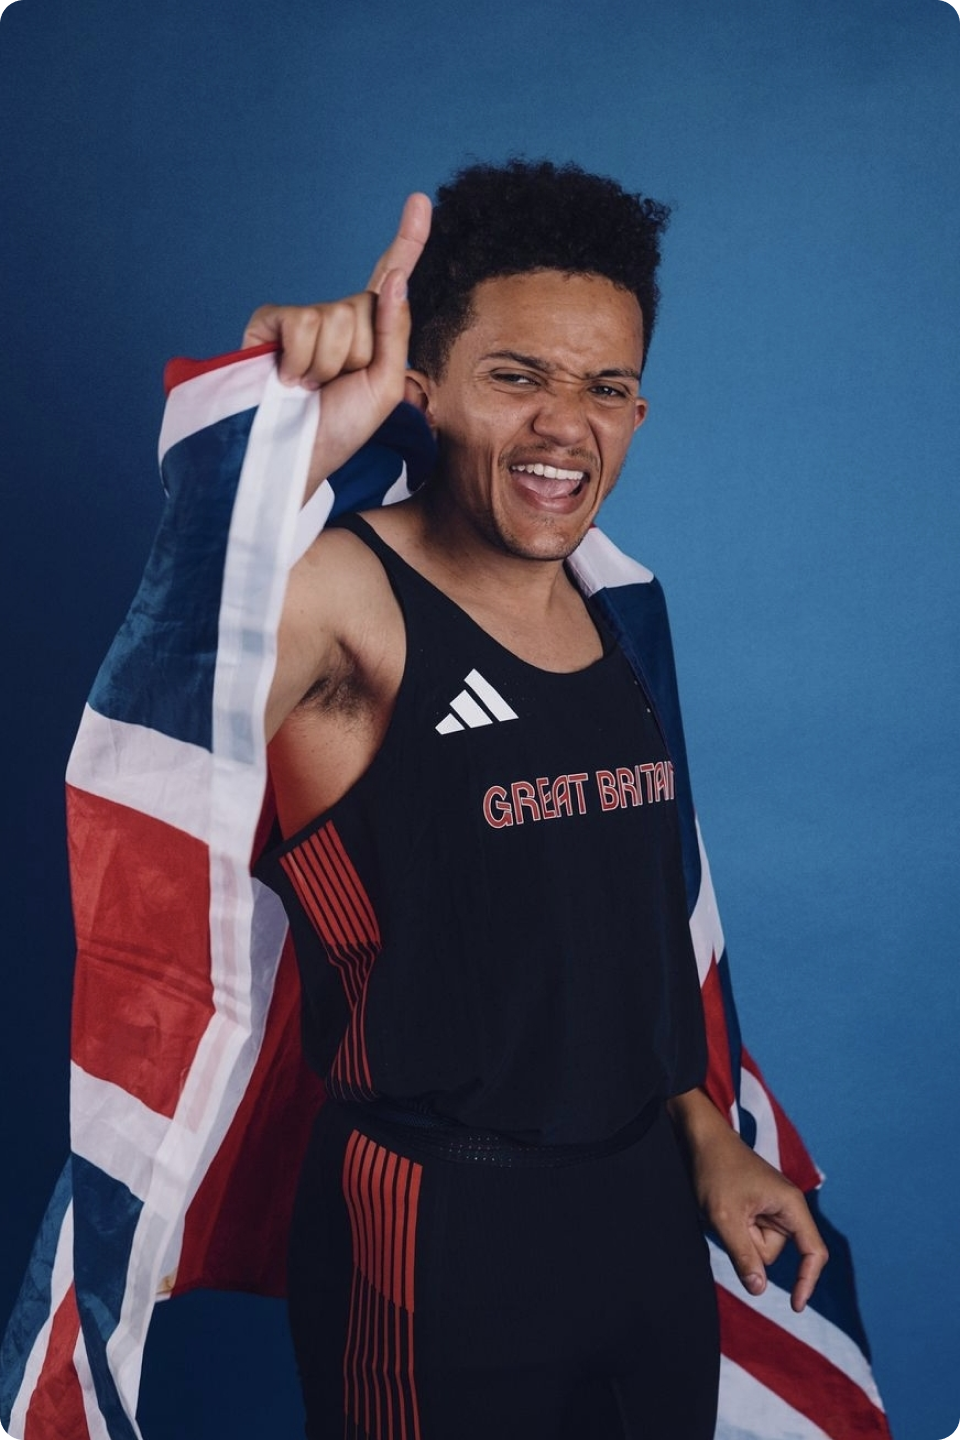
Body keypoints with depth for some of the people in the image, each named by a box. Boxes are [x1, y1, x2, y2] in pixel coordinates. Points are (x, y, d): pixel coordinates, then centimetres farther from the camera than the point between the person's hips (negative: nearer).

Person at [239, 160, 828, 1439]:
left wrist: (705, 1135, 16)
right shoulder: (345, 594, -17)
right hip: (437, 1234, -6)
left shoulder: (613, 611, 4)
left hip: (647, 1203, 7)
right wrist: (289, 457, -50)